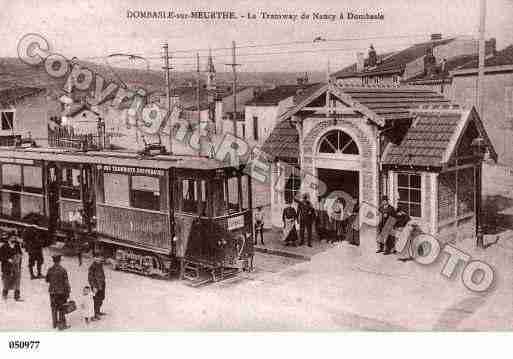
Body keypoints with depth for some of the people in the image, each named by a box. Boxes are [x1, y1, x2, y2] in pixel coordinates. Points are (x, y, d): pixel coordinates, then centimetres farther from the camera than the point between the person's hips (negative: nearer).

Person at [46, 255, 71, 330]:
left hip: (52, 291, 3)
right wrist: (68, 292, -5)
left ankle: (55, 323, 26)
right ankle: (61, 324, 8)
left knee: (54, 308, 17)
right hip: (61, 291, -3)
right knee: (61, 309, 7)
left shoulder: (50, 270, -4)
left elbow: (47, 280, 9)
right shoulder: (63, 270, -16)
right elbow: (66, 282, -14)